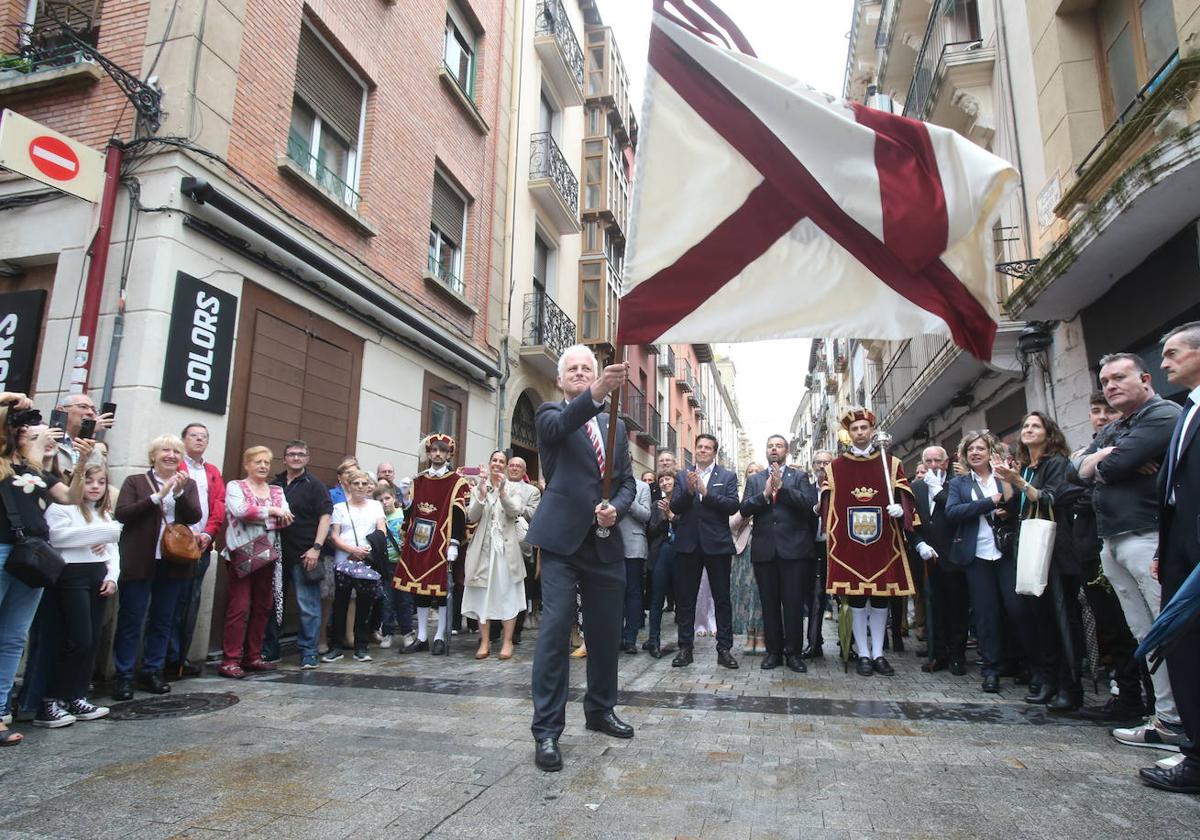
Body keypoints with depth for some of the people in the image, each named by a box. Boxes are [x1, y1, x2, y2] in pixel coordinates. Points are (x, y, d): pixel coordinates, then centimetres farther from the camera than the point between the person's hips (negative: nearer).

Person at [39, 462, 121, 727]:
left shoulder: (105, 514, 19)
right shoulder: (62, 507, -4)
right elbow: (58, 535, -21)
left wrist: (112, 576, 5)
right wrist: (103, 532, -16)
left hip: (99, 577, 7)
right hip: (72, 576, -7)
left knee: (92, 641, 8)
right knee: (78, 640, -10)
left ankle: (77, 698, 17)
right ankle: (49, 703, 1)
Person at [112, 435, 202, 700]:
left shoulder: (188, 484, 9)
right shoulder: (135, 481, 3)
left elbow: (194, 516, -4)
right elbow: (121, 514, -10)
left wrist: (179, 491, -18)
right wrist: (158, 495, -17)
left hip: (173, 563, 3)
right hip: (139, 563, -3)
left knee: (163, 621, 11)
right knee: (130, 621, 2)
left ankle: (152, 671, 22)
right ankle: (124, 676, 13)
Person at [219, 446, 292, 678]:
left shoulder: (277, 491, 15)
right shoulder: (235, 487, 2)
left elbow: (286, 520, 2)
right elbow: (240, 511, -18)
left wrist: (255, 515, -10)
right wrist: (271, 511, -11)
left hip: (268, 555, 5)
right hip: (243, 554, -5)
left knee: (262, 607, 8)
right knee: (239, 608, -7)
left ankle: (253, 656, 18)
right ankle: (230, 660, 0)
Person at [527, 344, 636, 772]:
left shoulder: (616, 426, 17)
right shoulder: (550, 413, 3)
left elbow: (627, 482, 14)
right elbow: (560, 425, -23)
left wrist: (615, 508, -9)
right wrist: (596, 393, -41)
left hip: (605, 542, 5)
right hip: (562, 537, -5)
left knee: (606, 631, 12)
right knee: (556, 627, -10)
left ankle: (600, 710, 31)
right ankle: (547, 729, 0)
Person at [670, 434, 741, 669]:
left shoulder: (728, 476, 6)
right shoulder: (682, 476, 10)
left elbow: (733, 506, -8)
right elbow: (675, 507, 0)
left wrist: (705, 492, -15)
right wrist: (689, 490, -17)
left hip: (716, 544, -2)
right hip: (688, 544, 2)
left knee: (722, 599, 3)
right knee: (685, 598, 6)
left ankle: (724, 649, 11)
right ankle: (685, 648, 14)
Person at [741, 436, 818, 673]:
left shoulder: (800, 477, 8)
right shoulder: (754, 480, 14)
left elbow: (809, 503, -9)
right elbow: (744, 509, 2)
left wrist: (782, 488, -15)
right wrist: (765, 494, -12)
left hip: (794, 549, -2)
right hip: (764, 550, 2)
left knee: (794, 603, 0)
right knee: (769, 604, 7)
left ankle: (793, 652, 11)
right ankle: (774, 651, 16)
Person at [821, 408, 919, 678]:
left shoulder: (892, 463, 6)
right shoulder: (835, 467, 6)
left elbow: (904, 498, 2)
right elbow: (828, 505, 6)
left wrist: (900, 510, -17)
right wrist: (831, 534, -5)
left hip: (883, 544, 1)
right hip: (849, 545, 0)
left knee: (880, 598, 6)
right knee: (856, 598, 3)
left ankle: (878, 654, 16)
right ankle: (864, 654, 12)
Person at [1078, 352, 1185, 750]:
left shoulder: (1163, 415, -6)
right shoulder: (1111, 431, 23)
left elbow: (1111, 467, -16)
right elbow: (1084, 470, 10)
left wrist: (1104, 461, 5)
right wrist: (1109, 456, -8)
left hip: (1148, 538, -9)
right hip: (1114, 543, 9)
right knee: (1147, 636, 9)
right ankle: (1167, 719, 14)